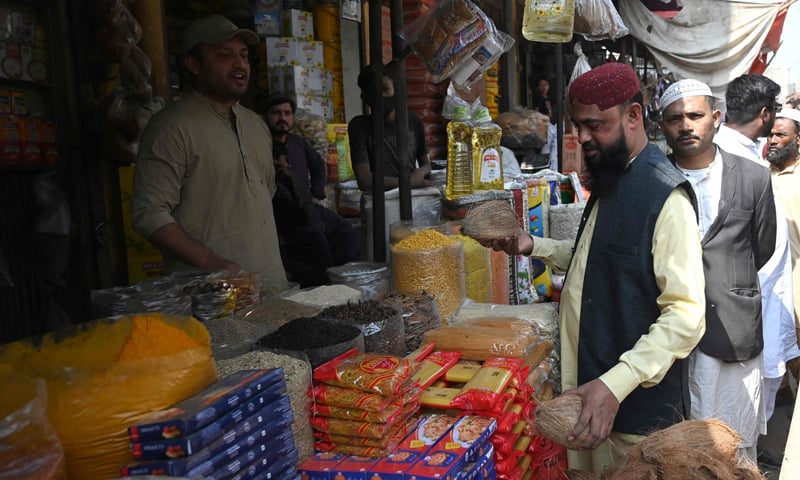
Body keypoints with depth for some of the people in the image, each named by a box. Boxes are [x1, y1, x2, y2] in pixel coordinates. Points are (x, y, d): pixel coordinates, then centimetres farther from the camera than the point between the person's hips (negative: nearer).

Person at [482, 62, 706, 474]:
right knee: (590, 467, 21)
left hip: (638, 399, -8)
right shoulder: (611, 180, 10)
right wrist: (534, 247, 7)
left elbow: (686, 315, -24)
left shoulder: (665, 197, -20)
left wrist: (615, 384, -32)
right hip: (595, 379, 9)